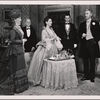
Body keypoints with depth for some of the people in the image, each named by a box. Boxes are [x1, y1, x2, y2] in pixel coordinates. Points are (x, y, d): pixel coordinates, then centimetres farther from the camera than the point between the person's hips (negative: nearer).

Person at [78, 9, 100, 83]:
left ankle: (92, 77, 7)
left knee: (92, 61, 0)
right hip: (84, 43, 4)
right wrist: (81, 35, -6)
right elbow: (79, 33, 15)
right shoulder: (82, 24, 15)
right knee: (85, 61, 7)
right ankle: (86, 76, 16)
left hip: (92, 43, -3)